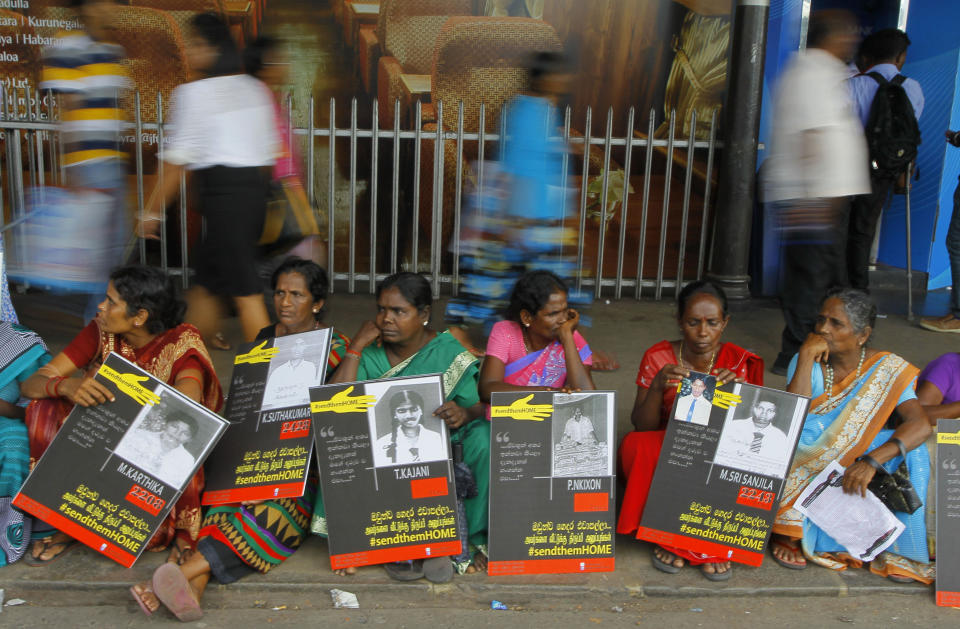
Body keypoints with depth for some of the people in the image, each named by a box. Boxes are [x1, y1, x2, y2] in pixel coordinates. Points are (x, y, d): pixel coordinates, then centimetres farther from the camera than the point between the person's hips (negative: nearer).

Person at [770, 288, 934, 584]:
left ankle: (897, 547, -10)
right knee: (806, 431, -29)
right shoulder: (805, 361, -6)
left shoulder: (888, 369, -7)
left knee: (911, 448, -23)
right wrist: (806, 356, -24)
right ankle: (788, 531, -16)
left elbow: (921, 425, -22)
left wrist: (871, 462, -36)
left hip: (858, 474, 0)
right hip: (806, 468, 0)